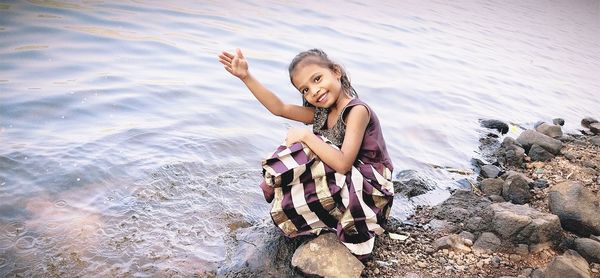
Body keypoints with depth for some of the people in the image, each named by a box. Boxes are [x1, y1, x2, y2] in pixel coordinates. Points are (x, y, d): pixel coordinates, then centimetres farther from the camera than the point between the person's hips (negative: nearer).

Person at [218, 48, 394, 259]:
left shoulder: (358, 110, -20)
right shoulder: (322, 113, 5)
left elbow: (343, 164, -30)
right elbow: (279, 108, 4)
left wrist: (306, 135, -23)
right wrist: (246, 76, -4)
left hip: (368, 191, -8)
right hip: (342, 184, 8)